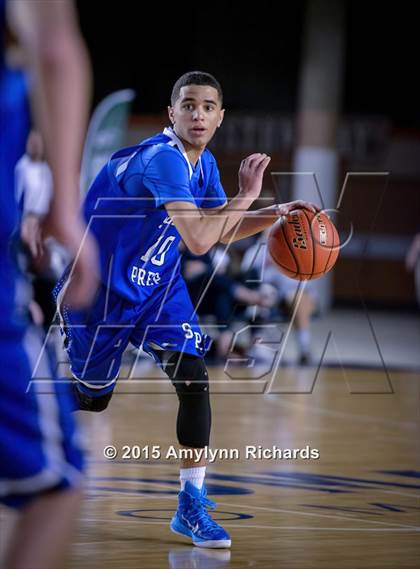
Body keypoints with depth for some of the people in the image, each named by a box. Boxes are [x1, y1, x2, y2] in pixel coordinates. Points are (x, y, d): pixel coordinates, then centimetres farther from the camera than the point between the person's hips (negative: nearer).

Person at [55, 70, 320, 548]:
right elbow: (198, 240, -38)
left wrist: (275, 214, -1)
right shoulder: (161, 159, -29)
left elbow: (220, 231, 14)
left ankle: (191, 505, -5)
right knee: (89, 397, 8)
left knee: (194, 380, -11)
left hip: (158, 286, 7)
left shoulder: (204, 163, -1)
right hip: (100, 289, -7)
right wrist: (247, 194, -29)